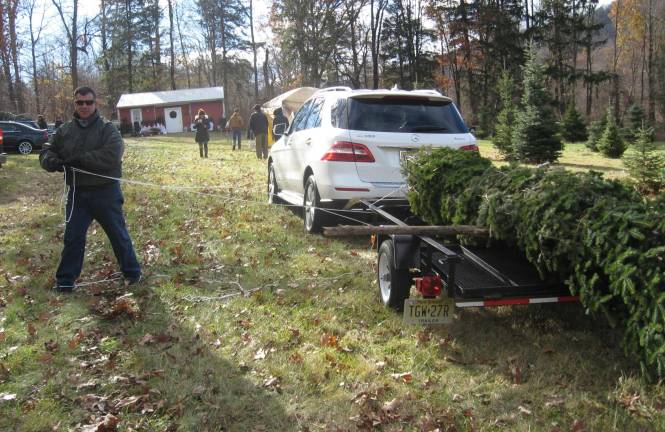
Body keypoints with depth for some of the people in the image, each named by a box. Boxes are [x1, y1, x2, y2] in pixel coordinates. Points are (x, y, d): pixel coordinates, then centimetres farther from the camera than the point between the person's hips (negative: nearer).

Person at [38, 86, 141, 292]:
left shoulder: (107, 128, -7)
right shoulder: (64, 130, 6)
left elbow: (112, 155, -23)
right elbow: (46, 153, 7)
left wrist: (81, 159, -27)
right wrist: (52, 161, -17)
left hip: (105, 192, -3)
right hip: (77, 193, 4)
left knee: (118, 235, 8)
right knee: (72, 237, 8)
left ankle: (132, 273, 24)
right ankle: (65, 281, 21)